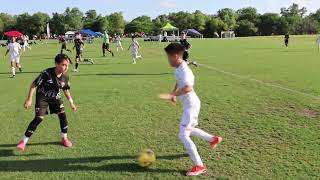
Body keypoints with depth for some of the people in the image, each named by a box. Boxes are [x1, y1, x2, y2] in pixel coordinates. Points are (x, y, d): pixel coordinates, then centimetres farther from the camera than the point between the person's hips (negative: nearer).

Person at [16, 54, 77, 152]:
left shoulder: (65, 76, -9)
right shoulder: (47, 73, -27)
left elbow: (66, 90, 8)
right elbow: (34, 85, -19)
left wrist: (71, 102, 9)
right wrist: (29, 99, -21)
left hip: (55, 97, 5)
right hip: (42, 97, -4)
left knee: (62, 115, -7)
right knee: (38, 119, -12)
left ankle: (64, 138, 13)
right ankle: (24, 141, 3)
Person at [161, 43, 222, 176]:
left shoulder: (184, 70, -26)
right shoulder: (179, 68, 5)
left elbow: (188, 88, -44)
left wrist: (172, 94, -41)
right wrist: (174, 93, 17)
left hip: (191, 105, -10)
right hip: (189, 104, 10)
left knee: (183, 135, -10)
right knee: (189, 130, 26)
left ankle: (199, 166, -3)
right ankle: (214, 139, 44)